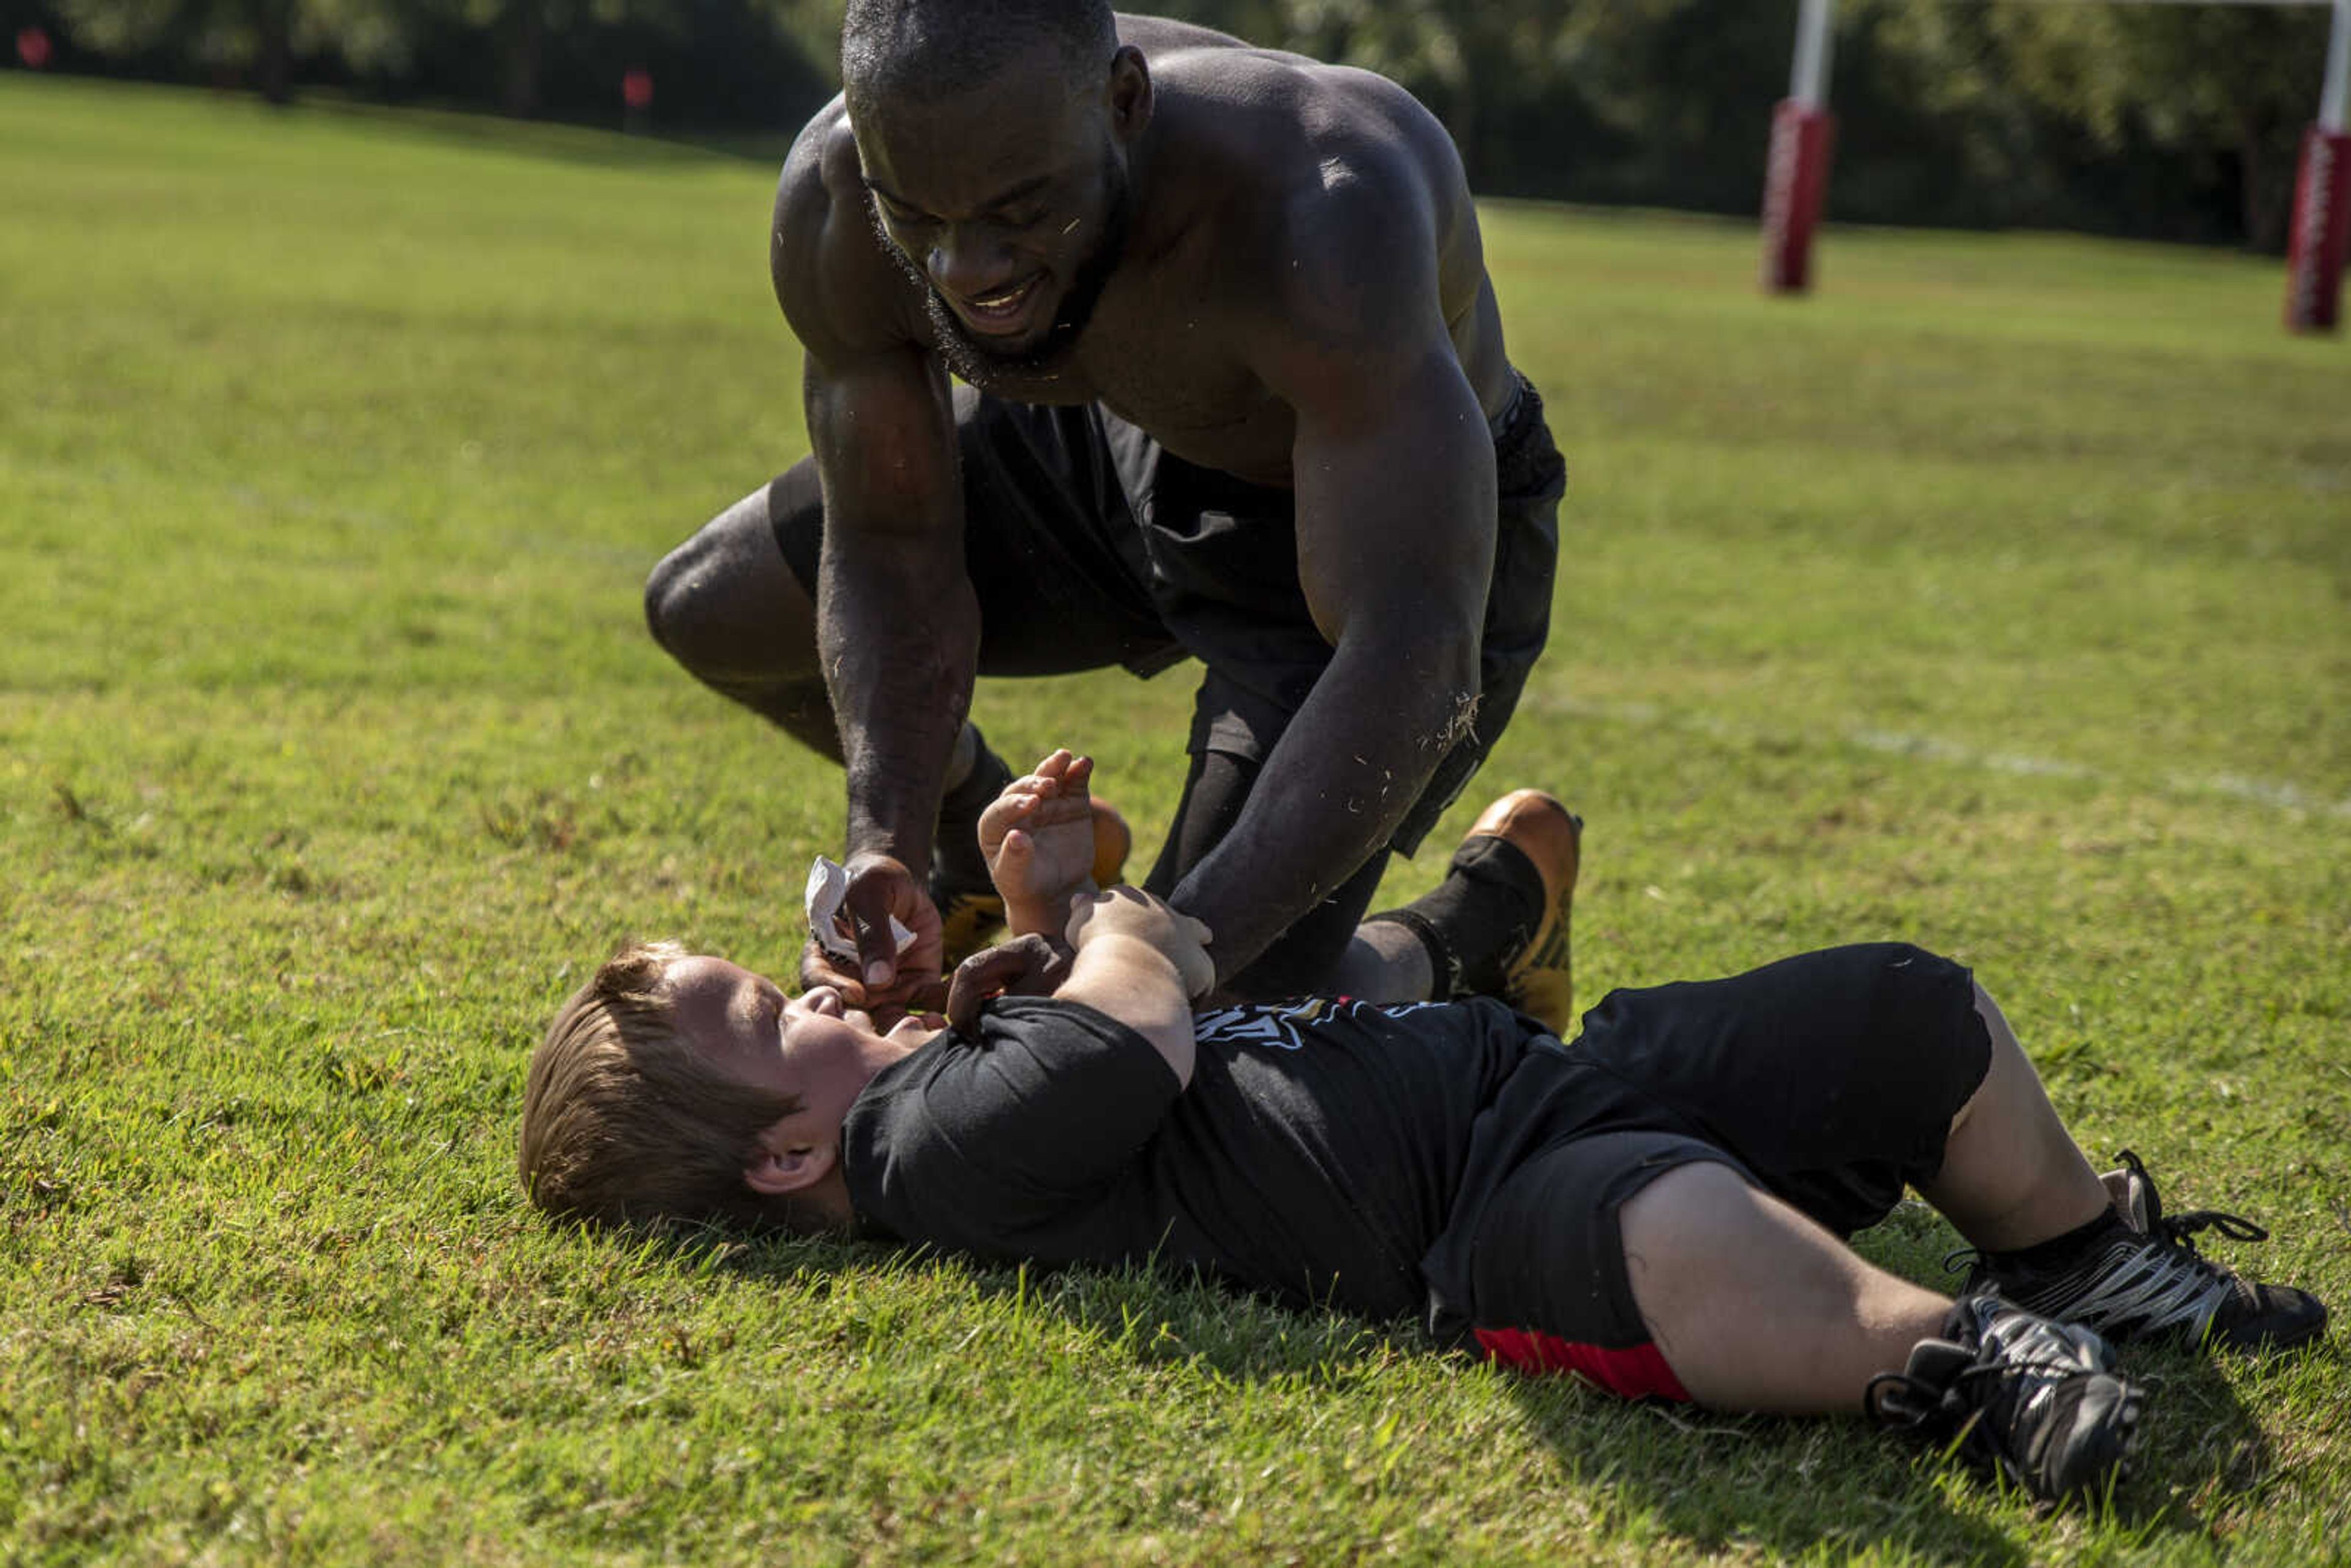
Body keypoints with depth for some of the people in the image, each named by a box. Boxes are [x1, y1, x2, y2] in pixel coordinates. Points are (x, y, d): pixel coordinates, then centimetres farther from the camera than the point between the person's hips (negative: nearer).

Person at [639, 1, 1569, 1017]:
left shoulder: (1321, 223, -44)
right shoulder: (831, 207, -27)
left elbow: (1411, 662, -46)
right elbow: (888, 554, -14)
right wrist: (886, 849, -30)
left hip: (1389, 525, -5)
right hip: (1129, 454, 5)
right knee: (703, 613, 8)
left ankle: (1435, 963, 20)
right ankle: (988, 832, 35)